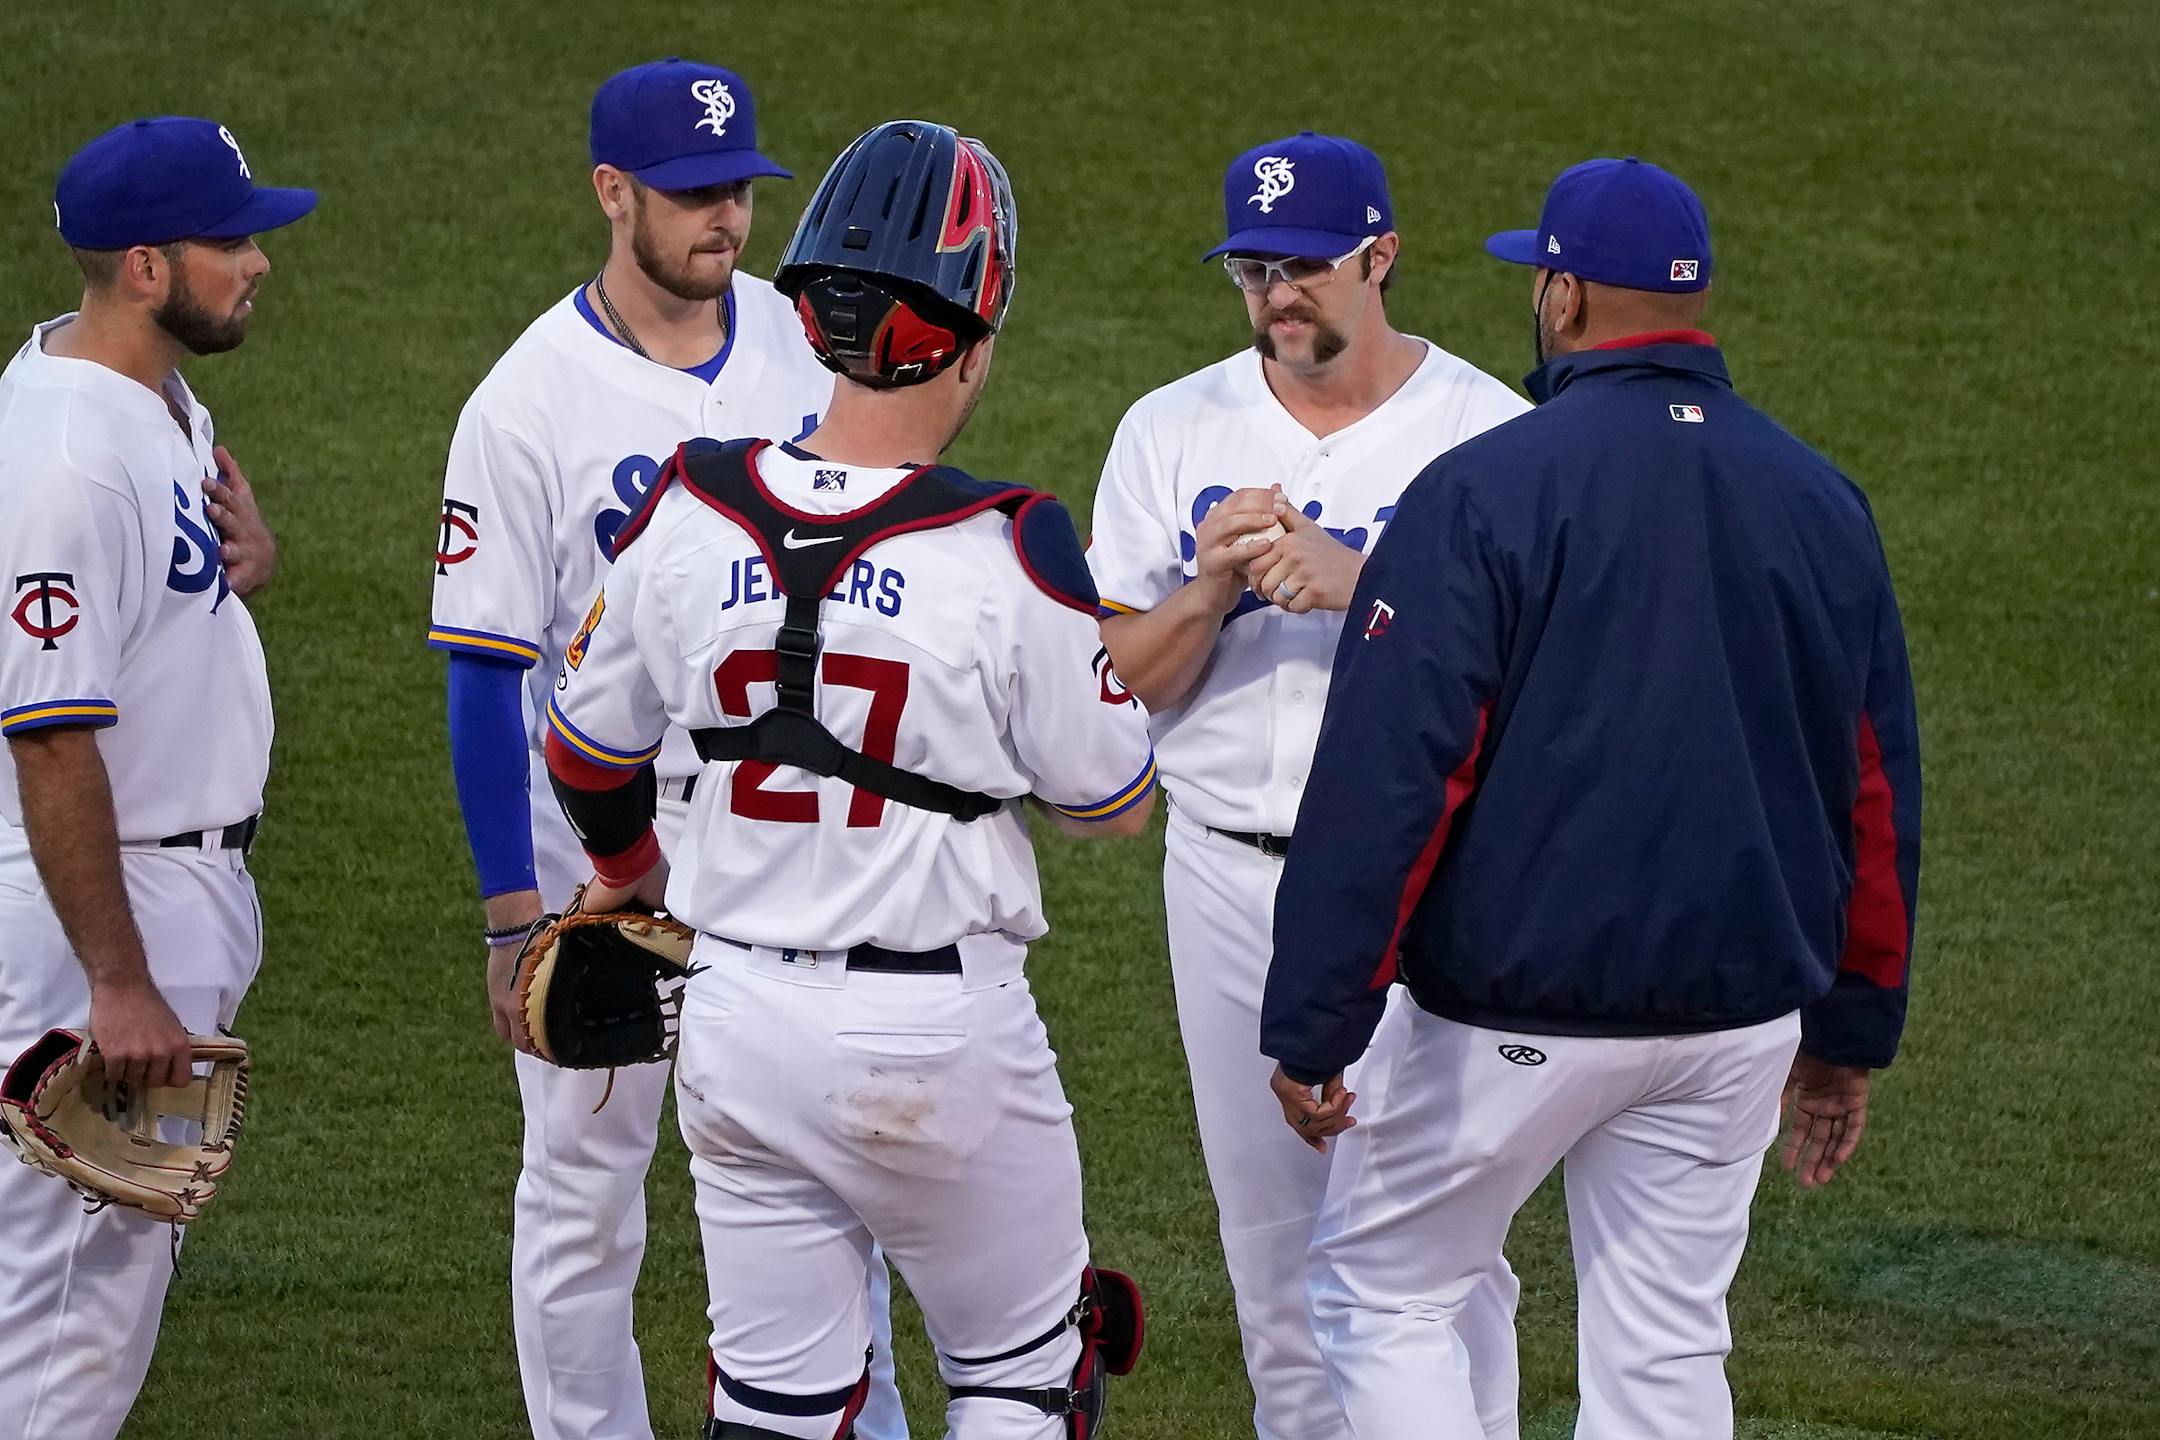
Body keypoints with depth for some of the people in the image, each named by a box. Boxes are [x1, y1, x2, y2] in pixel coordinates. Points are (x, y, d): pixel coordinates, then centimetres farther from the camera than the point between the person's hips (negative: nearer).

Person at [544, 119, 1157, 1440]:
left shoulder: (691, 513, -4)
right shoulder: (1007, 551, -17)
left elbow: (589, 756, 10)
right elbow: (1117, 803, -6)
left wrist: (630, 870, 31)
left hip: (737, 1020, 4)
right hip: (941, 1033, -4)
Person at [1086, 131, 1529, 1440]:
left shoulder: (1487, 432, -5)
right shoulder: (1176, 433, 5)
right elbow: (1119, 685, 3)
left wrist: (1362, 587, -25)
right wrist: (1211, 585, -17)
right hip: (1231, 879, 4)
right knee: (1276, 1251, 12)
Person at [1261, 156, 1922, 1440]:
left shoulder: (1486, 491, -13)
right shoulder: (1822, 502, 5)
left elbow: (1386, 778, -16)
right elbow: (1880, 792, 11)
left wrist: (1311, 1028, -11)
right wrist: (1854, 1029, 20)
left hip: (1517, 1014, -5)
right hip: (1743, 1017, 5)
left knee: (1386, 1295, 11)